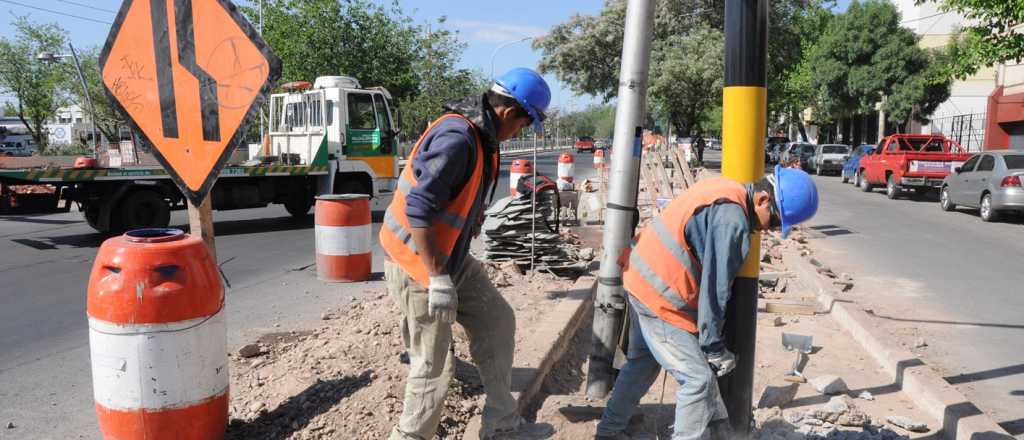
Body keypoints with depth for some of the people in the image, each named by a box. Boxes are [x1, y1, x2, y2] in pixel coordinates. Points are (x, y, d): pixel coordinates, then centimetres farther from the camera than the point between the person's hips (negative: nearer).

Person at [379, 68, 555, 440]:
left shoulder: (479, 135, 7)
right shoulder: (456, 138, -25)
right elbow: (418, 211, -30)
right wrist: (438, 279, -26)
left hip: (451, 257, 10)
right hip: (418, 265, -10)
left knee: (497, 323, 13)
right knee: (434, 365, 0)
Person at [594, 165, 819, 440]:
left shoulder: (724, 191, 5)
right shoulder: (733, 220, -23)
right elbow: (714, 289, -20)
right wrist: (714, 348, -11)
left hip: (641, 280, 11)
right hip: (660, 297, -10)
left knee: (642, 362, 25)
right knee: (699, 379, -3)